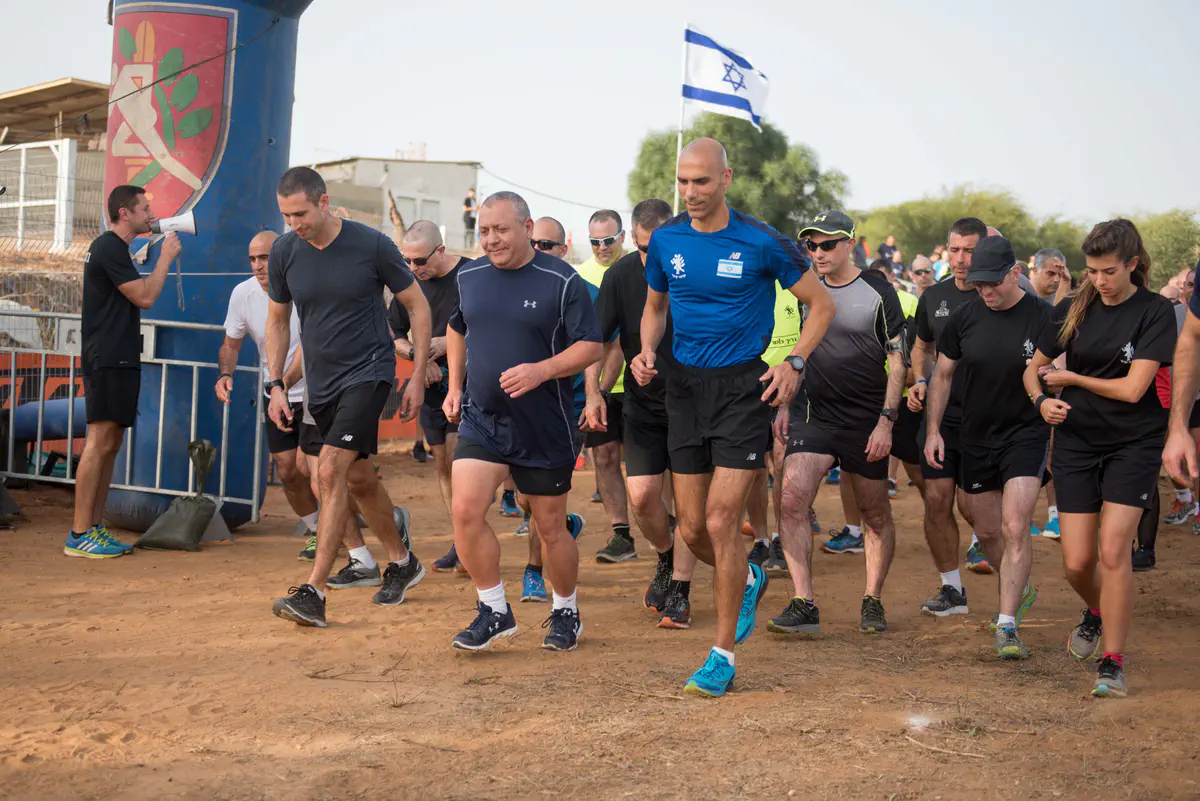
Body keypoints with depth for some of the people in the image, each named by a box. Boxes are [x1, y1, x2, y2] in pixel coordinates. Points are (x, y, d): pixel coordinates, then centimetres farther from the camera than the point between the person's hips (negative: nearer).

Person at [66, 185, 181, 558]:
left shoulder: (110, 247, 21)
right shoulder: (110, 248, -12)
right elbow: (144, 297, -16)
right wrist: (166, 256, -8)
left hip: (116, 359, 11)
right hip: (108, 358, -11)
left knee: (110, 443, 10)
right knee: (100, 441, -12)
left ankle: (95, 528, 12)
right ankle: (79, 534, -13)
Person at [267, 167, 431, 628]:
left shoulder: (372, 245, -13)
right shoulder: (284, 252, -2)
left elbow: (417, 306, -3)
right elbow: (277, 321, 11)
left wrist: (418, 378, -5)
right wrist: (276, 386, 4)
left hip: (368, 372, -6)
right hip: (320, 381, 6)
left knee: (331, 471, -19)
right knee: (358, 478, 15)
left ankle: (314, 592, -20)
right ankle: (402, 563, 36)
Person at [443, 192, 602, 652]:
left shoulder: (561, 281, -9)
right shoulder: (469, 277, 6)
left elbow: (591, 347, -10)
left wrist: (542, 370, -24)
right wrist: (455, 386, 16)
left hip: (545, 425, -3)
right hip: (481, 418, 3)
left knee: (551, 528, 6)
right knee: (466, 510, -14)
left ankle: (566, 612, 30)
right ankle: (494, 611, 2)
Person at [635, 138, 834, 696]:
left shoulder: (760, 243, -8)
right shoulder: (666, 241, 4)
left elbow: (820, 304, 2)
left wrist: (794, 363, -10)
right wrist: (647, 351, 0)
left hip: (743, 388, -4)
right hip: (685, 387, 4)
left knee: (720, 523, -11)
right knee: (691, 530, 6)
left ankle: (723, 655, 2)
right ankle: (747, 580, 40)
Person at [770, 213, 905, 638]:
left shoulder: (877, 291, -5)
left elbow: (898, 360, -5)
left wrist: (886, 420, -12)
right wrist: (786, 404, 12)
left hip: (867, 421, -3)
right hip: (814, 415, 3)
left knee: (876, 515, 8)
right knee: (793, 498, -16)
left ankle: (873, 602, 25)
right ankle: (803, 605, -15)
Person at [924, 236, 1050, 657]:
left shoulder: (1044, 317, -10)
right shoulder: (964, 318, -1)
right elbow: (942, 375, 9)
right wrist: (933, 429, 4)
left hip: (1027, 433, -4)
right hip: (976, 437, 4)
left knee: (1014, 528, -17)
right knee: (987, 532, 15)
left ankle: (1007, 625, -13)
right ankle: (1020, 590, 42)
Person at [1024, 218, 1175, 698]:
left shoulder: (1155, 312, -7)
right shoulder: (1073, 311, 5)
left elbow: (1132, 388, -14)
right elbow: (1034, 367, 13)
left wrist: (1070, 377, -5)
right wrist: (1042, 400, -8)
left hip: (1133, 444, -3)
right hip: (1076, 441, 3)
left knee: (1112, 551, -15)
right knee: (1077, 562, -1)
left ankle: (1113, 662, -2)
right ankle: (1096, 613, 34)